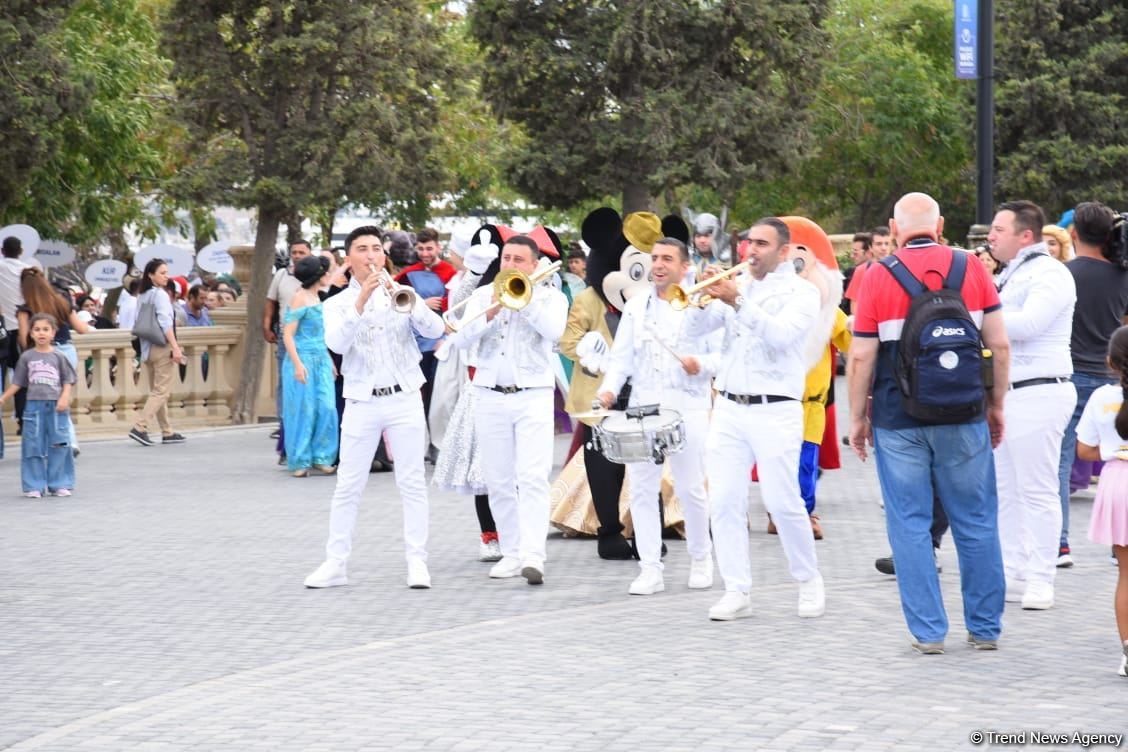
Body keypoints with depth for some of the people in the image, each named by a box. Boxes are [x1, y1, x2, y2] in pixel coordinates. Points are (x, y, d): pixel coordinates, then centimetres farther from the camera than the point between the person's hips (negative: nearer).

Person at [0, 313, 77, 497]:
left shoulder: (58, 356, 2)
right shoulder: (27, 357, 5)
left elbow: (68, 380, 3)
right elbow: (17, 382, 11)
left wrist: (64, 398, -12)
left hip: (56, 406, -1)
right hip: (34, 406, 1)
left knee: (58, 445, 2)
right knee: (33, 446, 1)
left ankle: (59, 485, 11)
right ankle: (34, 486, 7)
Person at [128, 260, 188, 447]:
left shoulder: (142, 296, 12)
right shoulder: (160, 295, -11)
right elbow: (165, 323, -19)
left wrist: (144, 350, 20)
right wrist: (175, 347, -21)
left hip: (148, 347, 8)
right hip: (162, 347, -8)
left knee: (157, 391, 11)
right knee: (161, 391, -7)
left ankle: (167, 432, 15)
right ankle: (140, 427, -17)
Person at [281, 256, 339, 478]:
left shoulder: (316, 297, 14)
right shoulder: (300, 298, -10)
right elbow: (288, 334, -14)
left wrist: (329, 360, 22)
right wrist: (298, 364, -21)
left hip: (321, 360, 7)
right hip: (303, 359, -7)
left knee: (326, 408, 0)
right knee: (303, 410, -3)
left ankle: (321, 458, 7)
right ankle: (299, 462, 4)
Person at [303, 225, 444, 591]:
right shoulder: (337, 304, 5)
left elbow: (435, 330, -6)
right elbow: (337, 344, -14)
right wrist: (361, 301, -22)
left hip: (404, 399, 0)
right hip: (361, 402, 0)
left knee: (412, 483, 0)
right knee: (348, 486, 1)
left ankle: (417, 561, 2)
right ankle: (336, 563, 6)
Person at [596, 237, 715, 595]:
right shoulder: (635, 307, 14)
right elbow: (621, 356, 11)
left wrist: (701, 365, -20)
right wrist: (609, 388, -5)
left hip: (688, 408, -3)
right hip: (642, 408, 3)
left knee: (691, 489, 1)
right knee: (641, 489, -1)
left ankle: (700, 559, 21)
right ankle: (650, 570, 3)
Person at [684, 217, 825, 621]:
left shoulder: (801, 291, 0)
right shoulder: (736, 287, 14)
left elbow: (782, 335, -18)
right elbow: (696, 328, 7)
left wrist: (739, 303, -25)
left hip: (775, 410, -5)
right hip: (729, 408, 5)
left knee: (784, 503, -6)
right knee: (725, 501, -1)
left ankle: (809, 581, 13)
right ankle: (737, 591, 4)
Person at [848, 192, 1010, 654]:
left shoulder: (879, 278, -5)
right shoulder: (971, 269, 1)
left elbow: (861, 357, -6)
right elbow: (1000, 345, 0)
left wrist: (857, 417, 5)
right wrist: (996, 405, 12)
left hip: (899, 420, -2)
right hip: (964, 418, 2)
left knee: (910, 524, 6)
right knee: (976, 522, 10)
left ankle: (928, 631, 5)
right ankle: (985, 628, 15)